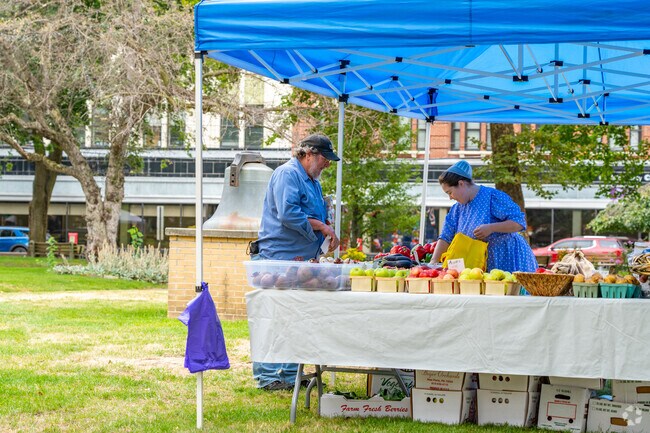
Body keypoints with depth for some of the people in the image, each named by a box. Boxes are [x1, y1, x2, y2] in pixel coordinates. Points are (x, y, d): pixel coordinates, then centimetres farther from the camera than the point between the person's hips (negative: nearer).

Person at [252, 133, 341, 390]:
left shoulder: (312, 181, 21)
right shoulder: (288, 174, -10)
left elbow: (316, 216, 29)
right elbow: (288, 214, -21)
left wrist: (328, 232, 8)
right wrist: (322, 227, -15)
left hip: (301, 260, 10)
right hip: (279, 257, -10)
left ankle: (290, 375, 16)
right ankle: (267, 376, -4)